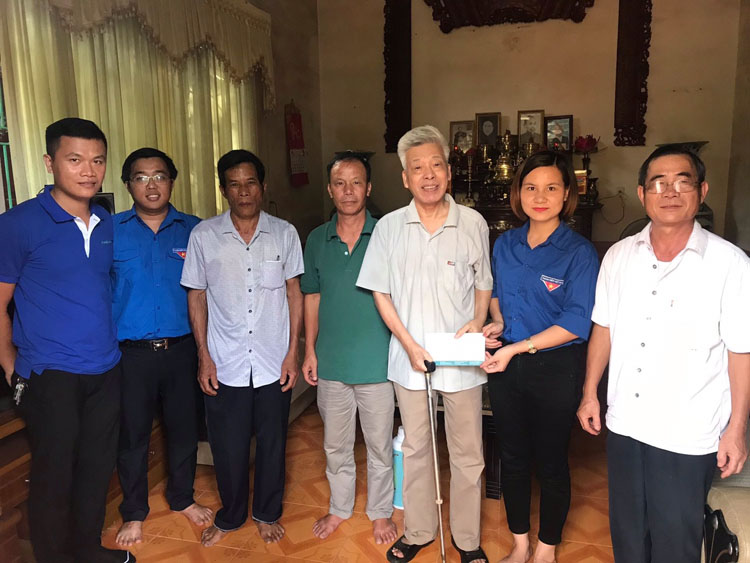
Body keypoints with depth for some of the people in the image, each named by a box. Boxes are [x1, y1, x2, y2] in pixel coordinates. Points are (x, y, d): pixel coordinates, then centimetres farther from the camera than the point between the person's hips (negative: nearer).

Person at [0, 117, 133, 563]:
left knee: (97, 467, 17)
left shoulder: (108, 225, 6)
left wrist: (111, 343, 11)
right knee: (53, 476, 8)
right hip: (51, 376, -5)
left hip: (106, 370, 5)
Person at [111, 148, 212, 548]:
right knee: (132, 433, 11)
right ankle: (134, 512, 32)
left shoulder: (193, 230, 2)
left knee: (184, 427, 14)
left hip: (181, 348, 2)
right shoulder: (111, 230, -1)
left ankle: (182, 498, 37)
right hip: (130, 352, -1)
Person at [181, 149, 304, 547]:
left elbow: (294, 294, 3)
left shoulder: (284, 233, 0)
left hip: (273, 364, 1)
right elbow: (197, 298, 3)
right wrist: (204, 357, -1)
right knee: (228, 446, 12)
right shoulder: (203, 235, -2)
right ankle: (230, 516, 36)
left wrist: (292, 353, -2)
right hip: (225, 365, 0)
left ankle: (267, 513, 36)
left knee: (272, 443, 14)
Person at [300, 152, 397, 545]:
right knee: (335, 445, 19)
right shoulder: (317, 240, 2)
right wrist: (309, 351, 5)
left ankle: (380, 511, 35)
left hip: (376, 363, -2)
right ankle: (340, 508, 40)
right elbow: (312, 298, 8)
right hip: (331, 363, 3)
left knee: (379, 445, 13)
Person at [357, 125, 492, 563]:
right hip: (410, 357, 1)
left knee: (468, 453, 10)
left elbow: (484, 284, 7)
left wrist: (477, 322, -12)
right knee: (416, 448, 17)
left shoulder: (474, 224, -3)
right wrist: (410, 345, -8)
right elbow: (381, 292, 1)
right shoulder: (389, 227, -2)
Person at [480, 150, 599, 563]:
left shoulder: (579, 252, -12)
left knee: (550, 462, 12)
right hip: (505, 366, 5)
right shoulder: (505, 244, 3)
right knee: (512, 457, 16)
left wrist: (518, 347, -22)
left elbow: (577, 321, -18)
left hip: (555, 369, -4)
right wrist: (498, 322, -3)